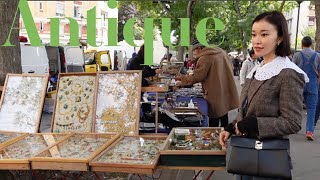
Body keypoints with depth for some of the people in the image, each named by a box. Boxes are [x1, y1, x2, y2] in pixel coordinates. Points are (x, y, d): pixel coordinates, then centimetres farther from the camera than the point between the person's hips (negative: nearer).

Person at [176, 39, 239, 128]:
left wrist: (183, 79, -5)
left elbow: (197, 77, -19)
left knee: (214, 122, 0)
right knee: (224, 118, 18)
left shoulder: (204, 58, -17)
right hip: (226, 94, 9)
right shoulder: (221, 53, 10)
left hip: (215, 96, -9)